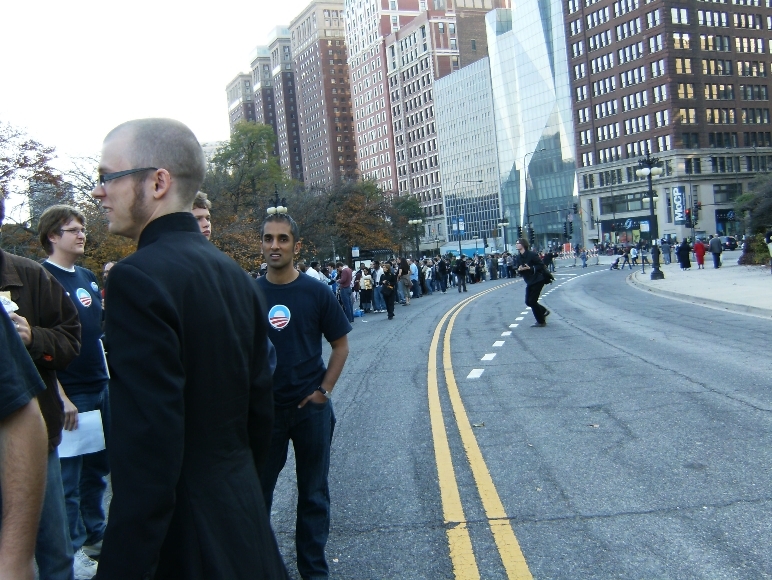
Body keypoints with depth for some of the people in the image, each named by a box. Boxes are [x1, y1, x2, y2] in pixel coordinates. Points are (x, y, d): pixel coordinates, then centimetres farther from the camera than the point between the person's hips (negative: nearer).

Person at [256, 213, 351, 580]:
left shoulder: (315, 293, -5)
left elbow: (340, 345, 2)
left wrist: (324, 390, -6)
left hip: (311, 409, -1)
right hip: (263, 409, 1)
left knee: (313, 493, 10)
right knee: (257, 491, 10)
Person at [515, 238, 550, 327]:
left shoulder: (532, 254, -16)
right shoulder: (518, 257, 5)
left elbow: (541, 265, -16)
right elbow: (518, 270, 11)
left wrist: (530, 268, -26)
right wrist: (519, 270, -12)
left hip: (537, 280, -8)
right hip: (529, 282, 8)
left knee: (532, 301, -7)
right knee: (528, 302, 8)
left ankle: (541, 321, 7)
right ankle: (544, 311, 29)